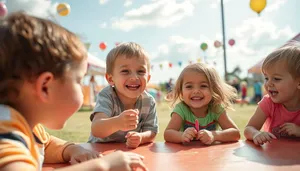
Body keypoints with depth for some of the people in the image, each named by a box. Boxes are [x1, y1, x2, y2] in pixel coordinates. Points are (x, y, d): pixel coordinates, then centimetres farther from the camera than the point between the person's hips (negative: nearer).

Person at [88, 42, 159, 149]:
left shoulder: (149, 102, -9)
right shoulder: (106, 96, -20)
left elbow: (151, 132, -7)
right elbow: (96, 130, -35)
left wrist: (140, 138, -29)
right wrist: (117, 123, -55)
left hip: (131, 151, 2)